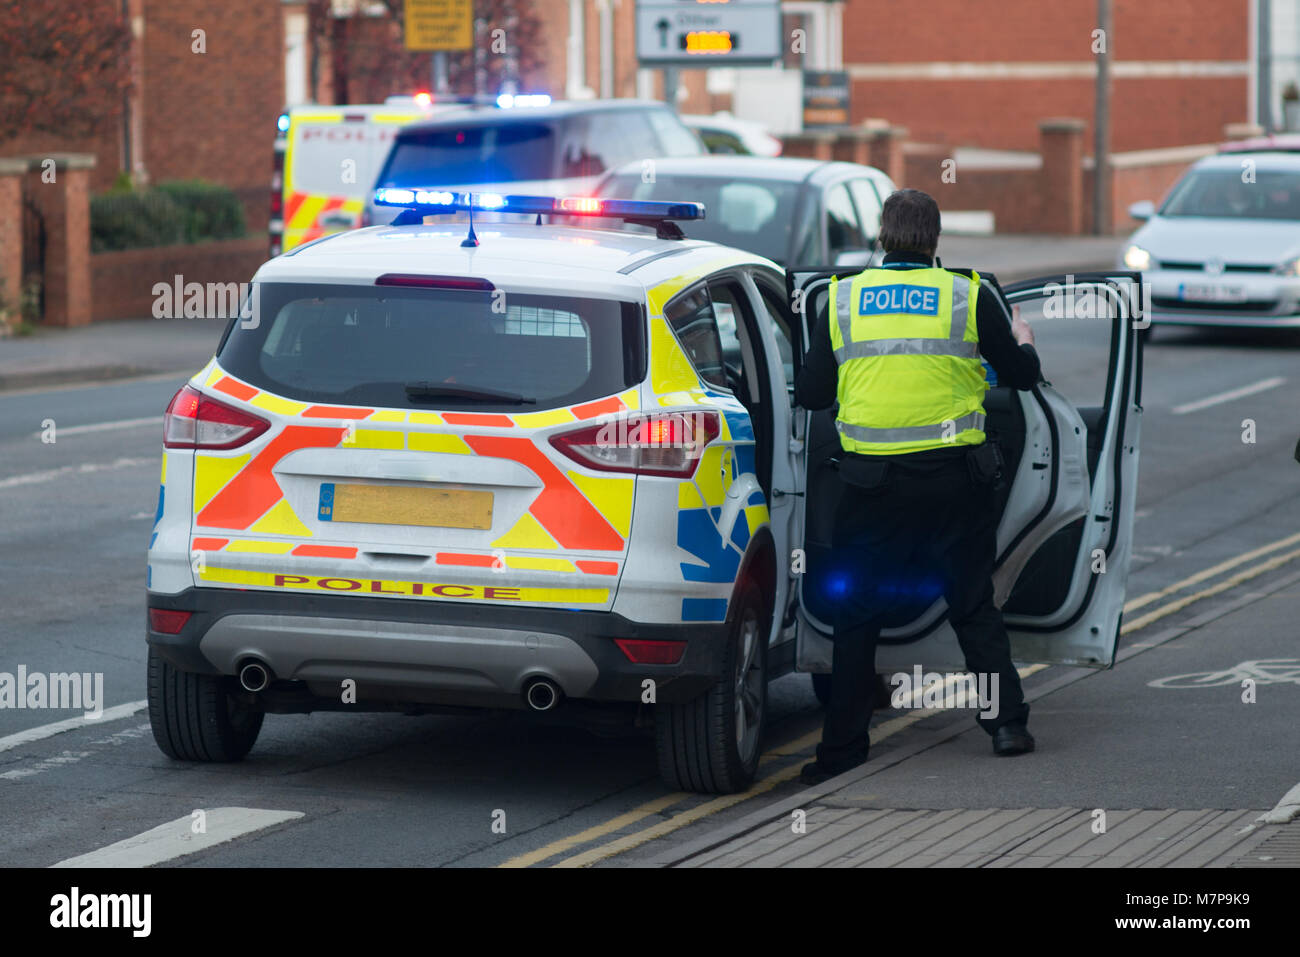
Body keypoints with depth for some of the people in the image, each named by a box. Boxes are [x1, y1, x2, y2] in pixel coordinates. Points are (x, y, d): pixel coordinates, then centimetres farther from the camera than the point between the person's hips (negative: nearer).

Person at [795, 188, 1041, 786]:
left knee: (857, 614, 8)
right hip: (955, 474, 0)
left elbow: (811, 395, 5)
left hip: (872, 480, 0)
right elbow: (1023, 376, 8)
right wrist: (1023, 341, 31)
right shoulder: (970, 296, -1)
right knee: (974, 607, 12)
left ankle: (841, 748, 9)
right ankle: (1006, 722, 8)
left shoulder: (842, 300, 2)